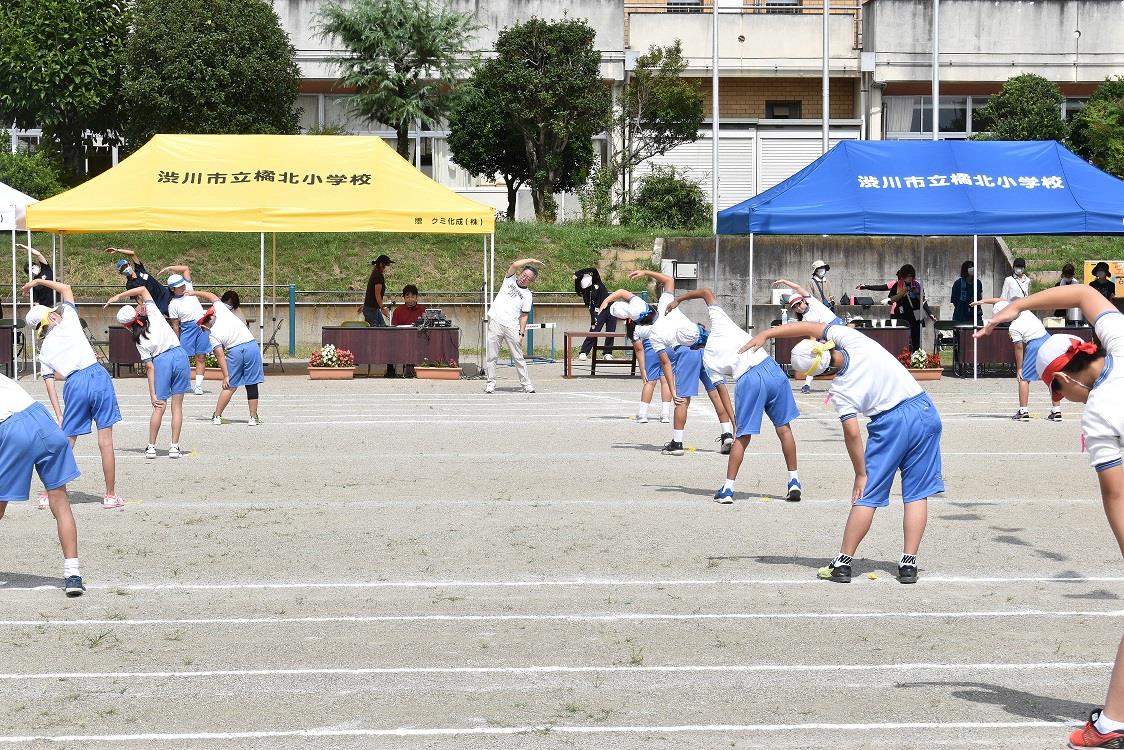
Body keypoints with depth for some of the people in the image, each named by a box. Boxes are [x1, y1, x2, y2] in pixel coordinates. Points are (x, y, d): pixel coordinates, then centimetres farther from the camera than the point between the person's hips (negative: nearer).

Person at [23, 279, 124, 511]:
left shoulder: (44, 350, 16)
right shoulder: (67, 322, 11)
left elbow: (49, 383, 8)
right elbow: (66, 289, 26)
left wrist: (59, 414, 8)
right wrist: (40, 281, 33)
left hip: (74, 384, 1)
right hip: (98, 375, -1)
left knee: (66, 443, 12)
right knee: (106, 442, 2)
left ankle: (49, 495, 17)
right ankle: (111, 495, 6)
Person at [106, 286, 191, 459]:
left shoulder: (140, 341, 1)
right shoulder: (153, 314, 4)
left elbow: (150, 368, -3)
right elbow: (143, 289, 12)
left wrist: (152, 394, 0)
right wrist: (119, 296, 13)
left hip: (161, 361, -2)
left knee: (159, 407, 7)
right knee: (177, 406, 5)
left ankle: (151, 447, 11)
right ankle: (174, 447, 5)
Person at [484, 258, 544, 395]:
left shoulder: (527, 295, 10)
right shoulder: (510, 279, 12)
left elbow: (524, 315, 7)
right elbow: (515, 265, -7)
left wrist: (522, 333, -2)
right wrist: (532, 261, -2)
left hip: (512, 327, 0)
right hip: (495, 322, 0)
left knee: (518, 357, 0)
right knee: (492, 355, -1)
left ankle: (526, 383, 6)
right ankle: (490, 383, 5)